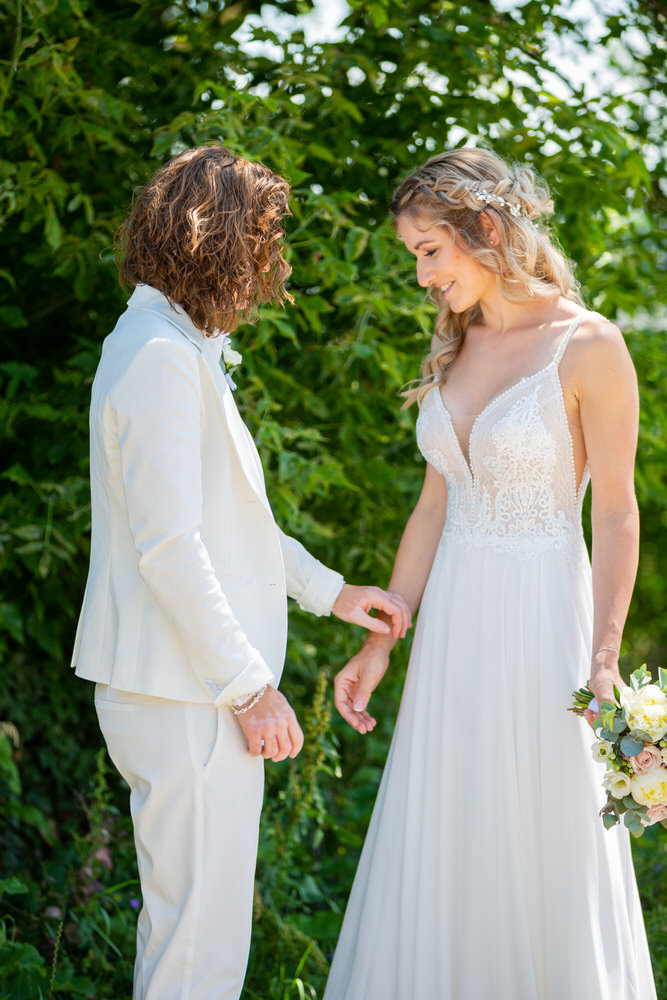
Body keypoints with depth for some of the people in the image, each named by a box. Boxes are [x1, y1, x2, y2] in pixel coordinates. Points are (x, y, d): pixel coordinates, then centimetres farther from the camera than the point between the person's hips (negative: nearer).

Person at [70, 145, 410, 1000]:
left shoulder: (172, 346, 15)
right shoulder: (163, 356, -18)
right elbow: (167, 544, -23)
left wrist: (331, 591, 22)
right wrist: (252, 686, -19)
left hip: (197, 683, 11)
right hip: (183, 693, -11)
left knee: (181, 921, 20)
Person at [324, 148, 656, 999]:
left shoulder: (589, 347, -10)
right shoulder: (457, 348, 9)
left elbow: (616, 516, -9)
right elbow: (434, 507, 12)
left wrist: (604, 659, -15)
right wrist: (378, 644, 10)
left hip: (542, 622, -6)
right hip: (452, 623, 6)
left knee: (548, 855, 4)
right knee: (436, 851, 11)